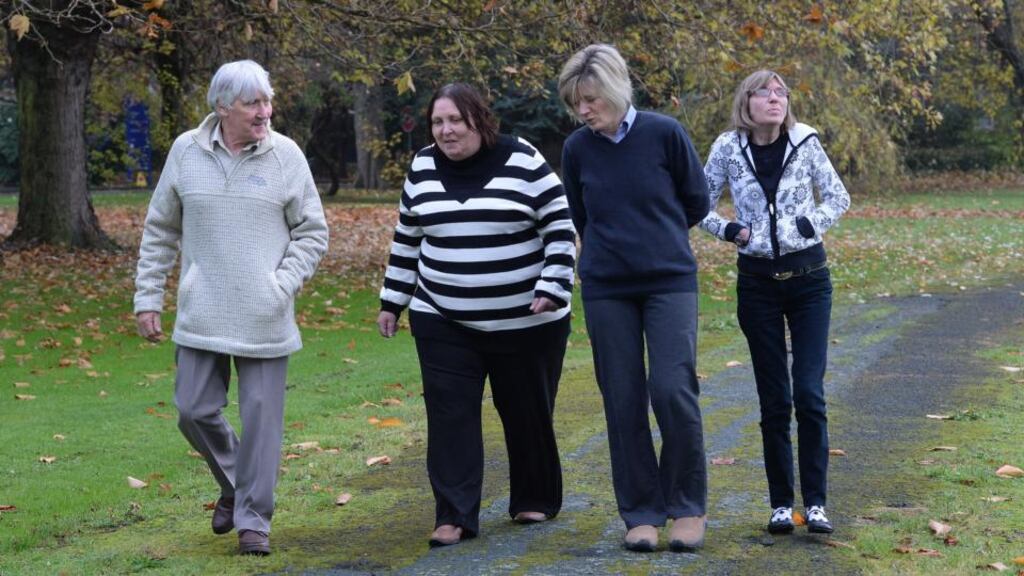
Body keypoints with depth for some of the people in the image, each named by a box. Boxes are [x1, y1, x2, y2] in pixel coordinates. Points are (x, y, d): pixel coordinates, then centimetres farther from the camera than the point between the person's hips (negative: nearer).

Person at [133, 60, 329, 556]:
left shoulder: (285, 155, -3)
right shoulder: (186, 152, 1)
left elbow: (312, 232, 4)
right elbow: (159, 232, 9)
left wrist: (284, 286, -8)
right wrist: (148, 299, 6)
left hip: (264, 321, -2)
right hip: (201, 316, 2)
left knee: (261, 417, 1)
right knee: (195, 411, 4)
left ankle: (252, 518, 14)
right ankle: (234, 485, 31)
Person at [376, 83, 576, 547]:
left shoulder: (523, 163, -9)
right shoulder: (423, 169, 4)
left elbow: (561, 228, -7)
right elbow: (407, 239, 14)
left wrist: (553, 289, -15)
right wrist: (392, 301, 13)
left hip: (526, 320, -3)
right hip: (442, 321, 3)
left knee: (527, 414, 8)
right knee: (450, 416, -6)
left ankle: (536, 501, 27)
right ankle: (455, 516, -2)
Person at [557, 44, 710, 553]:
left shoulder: (664, 134, -8)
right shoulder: (577, 149, -1)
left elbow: (696, 202, 5)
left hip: (670, 282, -2)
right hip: (606, 290, 2)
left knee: (672, 390, -11)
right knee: (623, 401, 3)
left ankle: (688, 506, 6)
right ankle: (641, 512, 14)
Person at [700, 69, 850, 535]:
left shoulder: (805, 142, -3)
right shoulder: (728, 149, -3)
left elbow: (838, 198, 6)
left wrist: (807, 225, -10)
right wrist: (730, 231, -9)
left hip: (809, 277, 0)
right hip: (758, 282, 0)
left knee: (809, 393, -7)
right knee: (774, 400, 4)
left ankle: (815, 503, 0)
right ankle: (781, 504, 12)